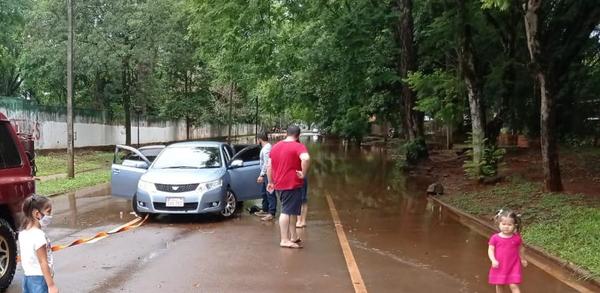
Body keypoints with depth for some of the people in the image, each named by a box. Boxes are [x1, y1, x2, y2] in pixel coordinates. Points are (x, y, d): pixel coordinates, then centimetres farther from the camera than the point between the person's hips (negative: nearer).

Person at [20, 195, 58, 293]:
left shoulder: (23, 234, 5)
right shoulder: (38, 235, -20)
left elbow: (23, 259, 13)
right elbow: (43, 263, -20)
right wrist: (51, 285, -18)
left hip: (28, 278, 9)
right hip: (40, 279, -9)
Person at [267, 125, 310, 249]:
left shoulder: (275, 146, 13)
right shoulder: (298, 146, -9)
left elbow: (269, 167, 16)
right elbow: (306, 158, -30)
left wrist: (271, 182, 23)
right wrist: (303, 174, -19)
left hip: (279, 185, 7)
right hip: (292, 184, -7)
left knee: (291, 210, 16)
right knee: (287, 211, -5)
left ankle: (293, 237, 22)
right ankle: (285, 240, -3)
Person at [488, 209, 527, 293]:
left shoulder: (516, 238, -6)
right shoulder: (495, 238, -9)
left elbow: (520, 249, 12)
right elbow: (490, 250, -7)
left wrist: (523, 259, 26)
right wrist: (493, 260, -23)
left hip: (513, 267, -1)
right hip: (499, 267, 1)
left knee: (514, 286, -6)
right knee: (499, 285, 15)